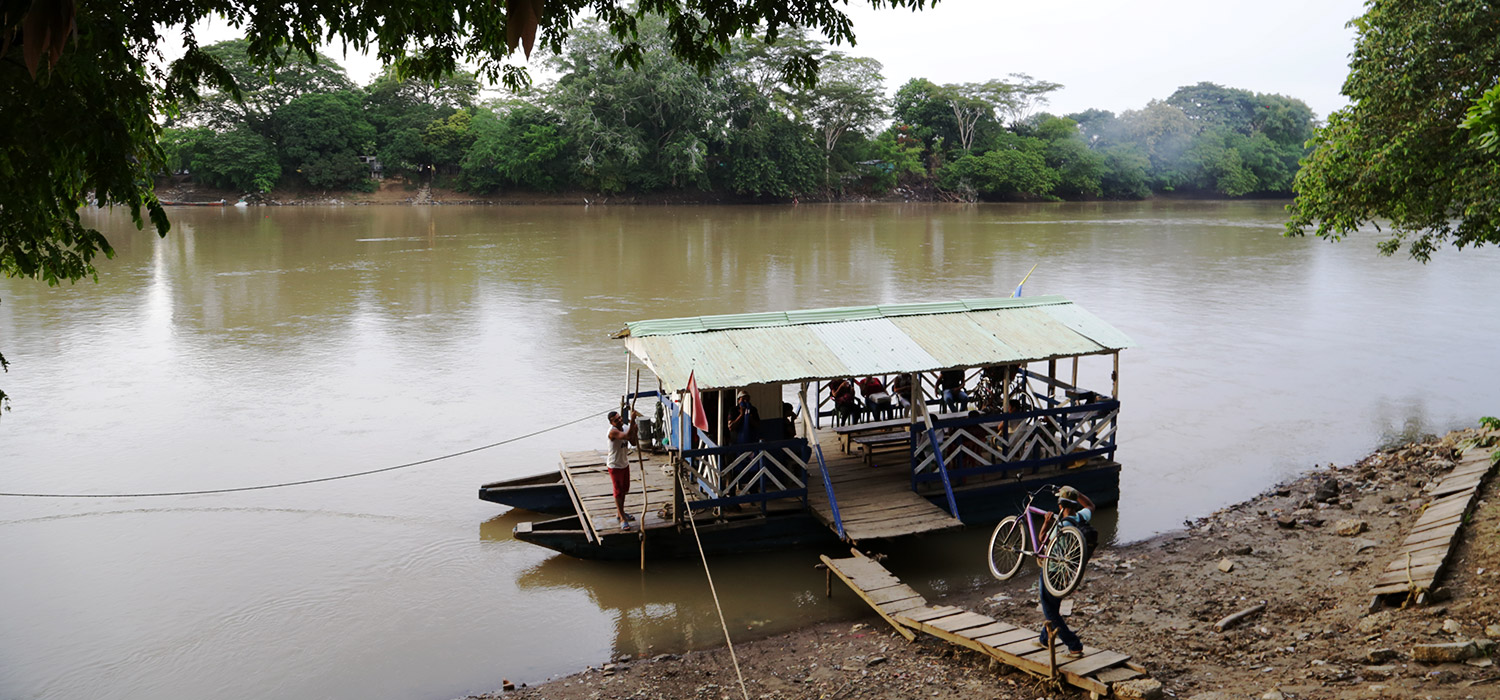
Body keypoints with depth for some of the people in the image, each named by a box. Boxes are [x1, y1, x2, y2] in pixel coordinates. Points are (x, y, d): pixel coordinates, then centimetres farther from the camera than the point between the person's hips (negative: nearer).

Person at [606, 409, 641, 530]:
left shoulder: (624, 428, -2)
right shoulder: (613, 431, -27)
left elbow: (633, 442, 5)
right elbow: (627, 436, -43)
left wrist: (635, 431, -14)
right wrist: (632, 419, -46)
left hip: (625, 464, 8)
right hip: (615, 466, -8)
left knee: (624, 490, 20)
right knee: (618, 492, 0)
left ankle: (619, 512, 37)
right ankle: (622, 518, 7)